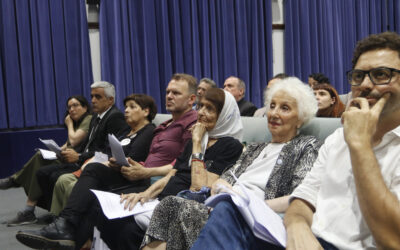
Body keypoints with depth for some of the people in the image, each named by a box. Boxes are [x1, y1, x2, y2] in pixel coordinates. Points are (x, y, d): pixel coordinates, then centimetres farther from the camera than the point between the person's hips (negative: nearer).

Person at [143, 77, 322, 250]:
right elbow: (222, 182, 18)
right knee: (169, 203, -23)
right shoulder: (254, 149, 29)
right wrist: (220, 187, -6)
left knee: (177, 206, -28)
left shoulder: (307, 146, 8)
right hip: (224, 213, 6)